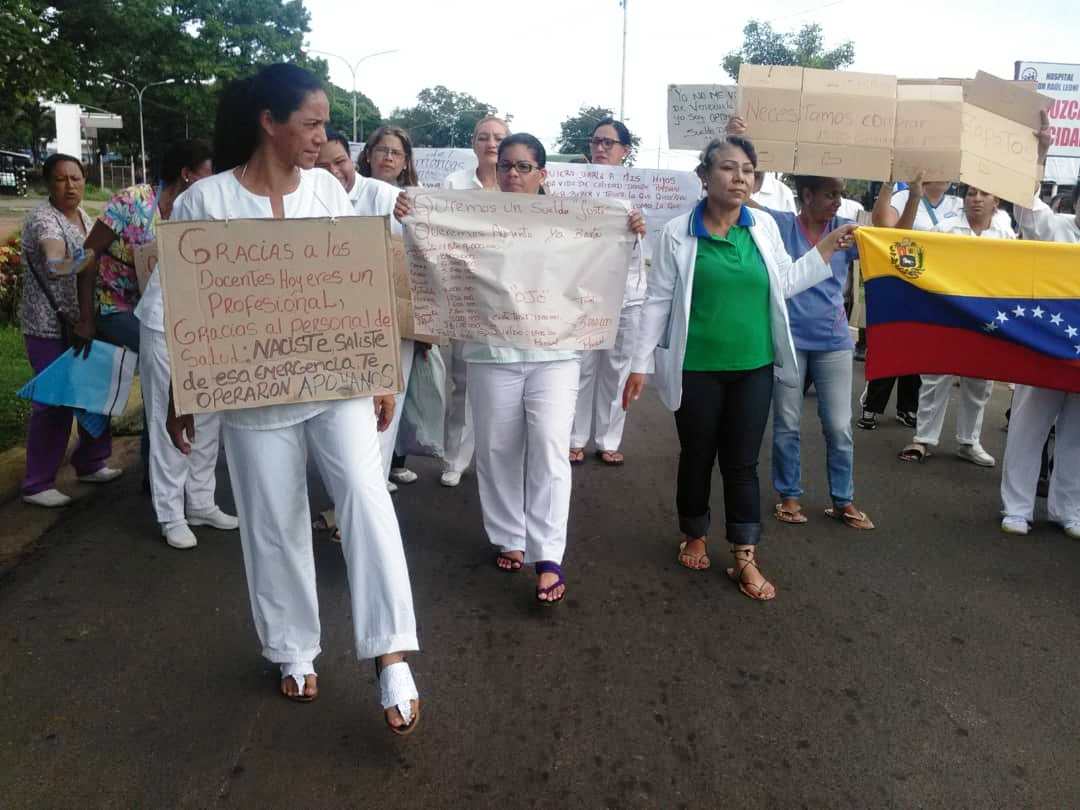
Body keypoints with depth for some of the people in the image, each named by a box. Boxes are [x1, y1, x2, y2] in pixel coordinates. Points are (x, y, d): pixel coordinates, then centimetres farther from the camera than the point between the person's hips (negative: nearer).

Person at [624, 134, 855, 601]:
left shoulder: (765, 226, 3)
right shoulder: (678, 233, -6)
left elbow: (784, 284, 14)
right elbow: (658, 301, -3)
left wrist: (826, 249, 8)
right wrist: (641, 363, -3)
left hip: (754, 368, 2)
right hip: (697, 368, -2)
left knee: (743, 463, 7)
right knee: (697, 457, 12)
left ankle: (745, 559, 16)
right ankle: (695, 537, 34)